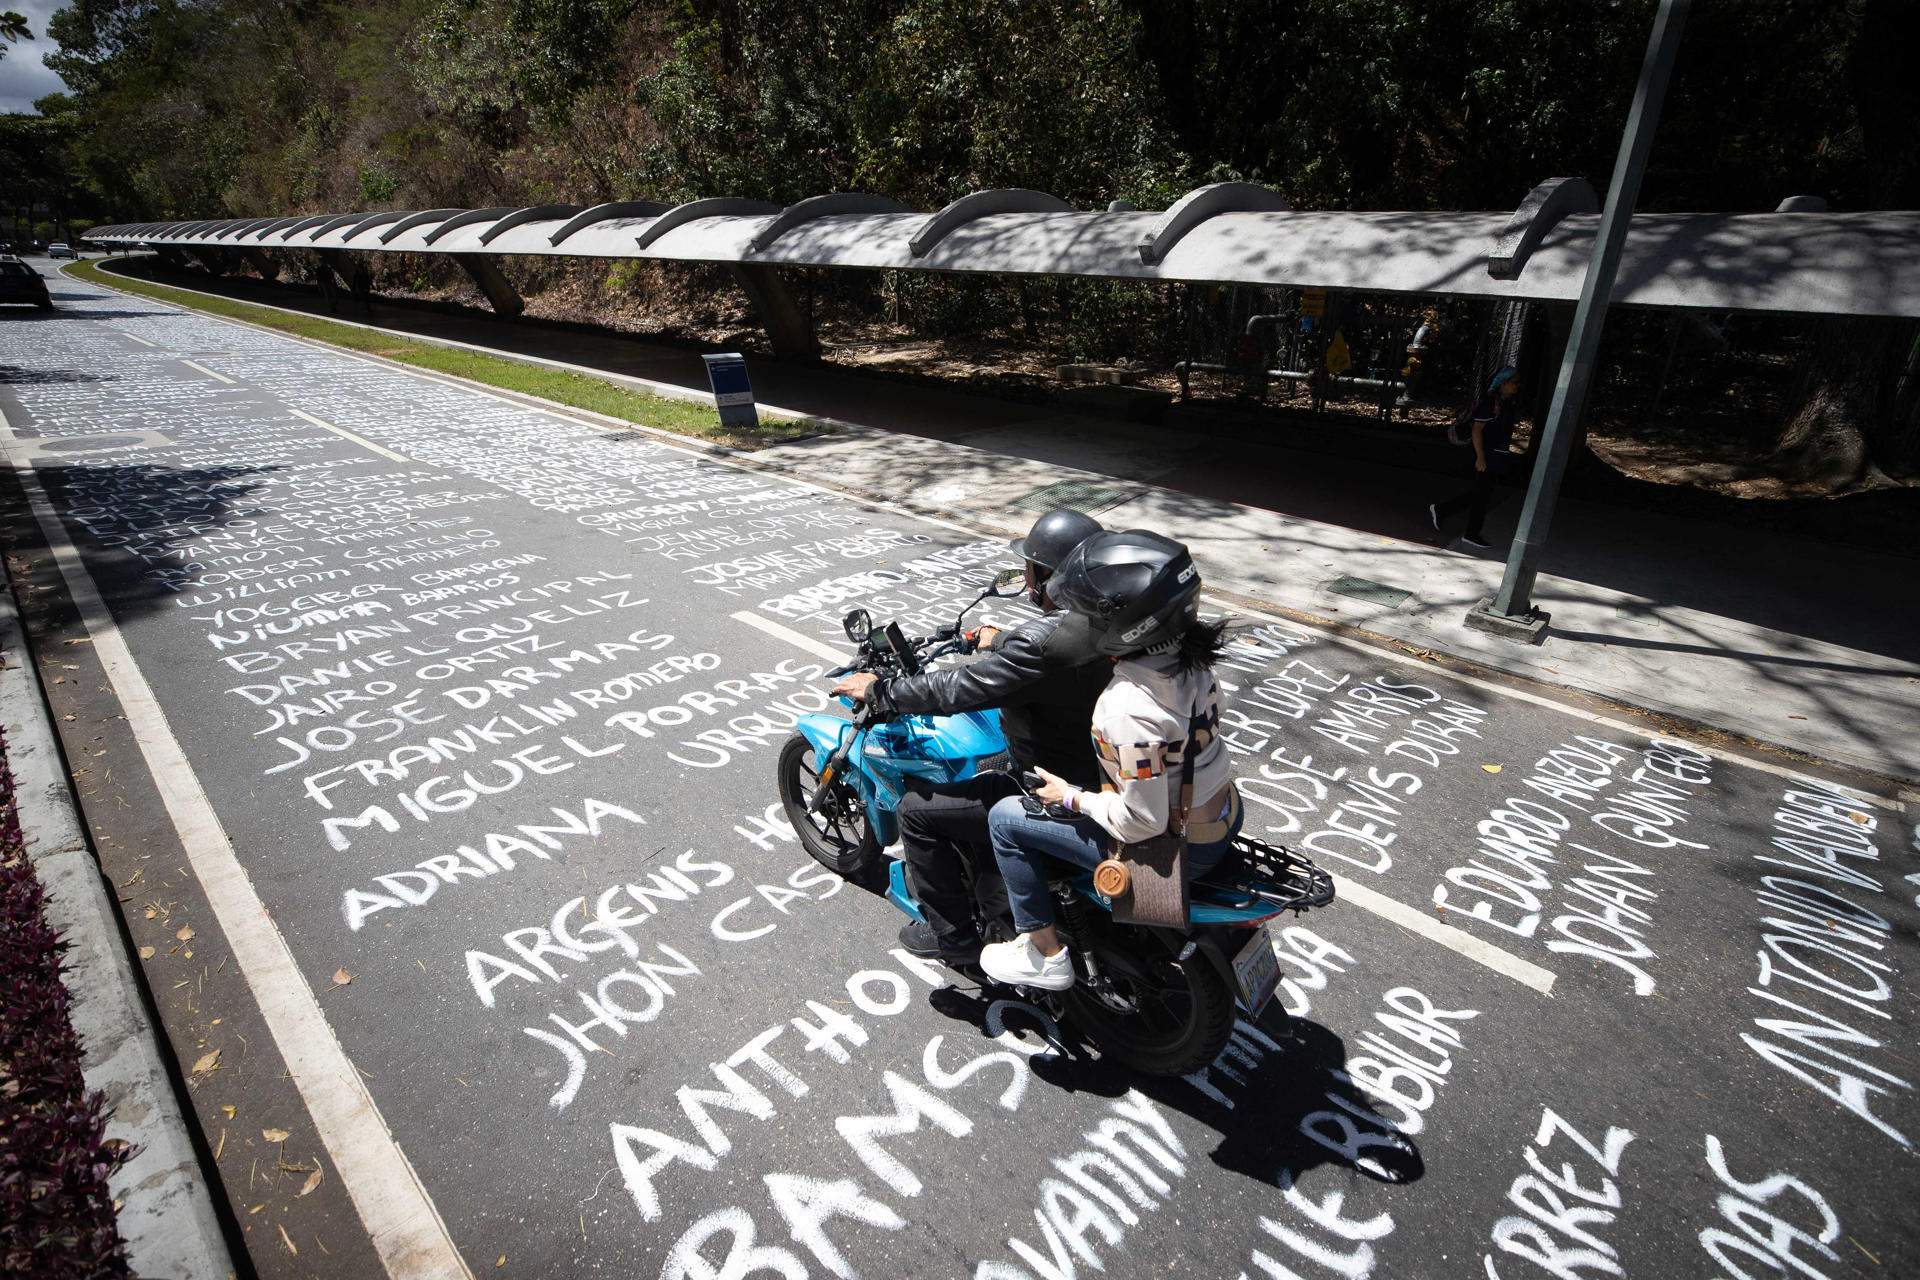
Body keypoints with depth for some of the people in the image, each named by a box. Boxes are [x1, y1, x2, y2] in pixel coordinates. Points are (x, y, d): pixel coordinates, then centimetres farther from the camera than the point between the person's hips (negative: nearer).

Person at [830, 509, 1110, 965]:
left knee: (917, 809, 3)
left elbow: (957, 689, -23)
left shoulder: (1042, 642, -29)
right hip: (1102, 774, 9)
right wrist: (1003, 641, 34)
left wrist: (878, 691, -9)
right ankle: (995, 899, 39)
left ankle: (953, 935, 18)